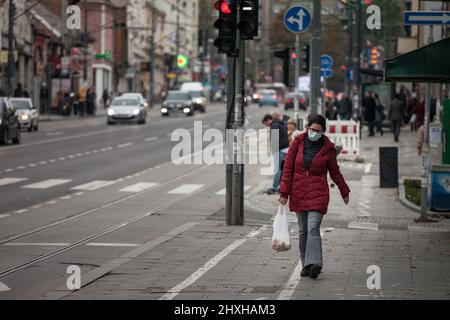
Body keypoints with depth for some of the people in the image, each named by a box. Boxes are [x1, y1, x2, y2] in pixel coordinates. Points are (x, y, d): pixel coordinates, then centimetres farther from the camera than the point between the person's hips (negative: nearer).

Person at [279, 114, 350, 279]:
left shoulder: (328, 148, -1)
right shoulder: (298, 142, 2)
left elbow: (335, 172, 12)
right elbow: (288, 168, 4)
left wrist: (345, 192, 19)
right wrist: (284, 192, -1)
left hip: (318, 193, -3)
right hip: (298, 193, 3)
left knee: (313, 228, -17)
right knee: (303, 230, 8)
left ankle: (314, 264, -23)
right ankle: (306, 265, 15)